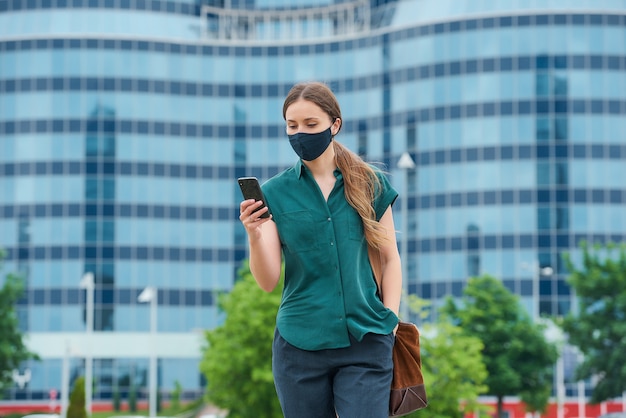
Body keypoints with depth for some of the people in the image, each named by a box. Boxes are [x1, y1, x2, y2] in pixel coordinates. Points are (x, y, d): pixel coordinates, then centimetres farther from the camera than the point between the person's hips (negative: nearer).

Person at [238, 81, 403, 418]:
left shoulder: (370, 185, 5)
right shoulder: (275, 192, 3)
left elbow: (390, 259, 10)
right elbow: (268, 282, -4)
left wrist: (390, 319, -1)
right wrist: (254, 235, -22)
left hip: (365, 343, 0)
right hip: (300, 344, 1)